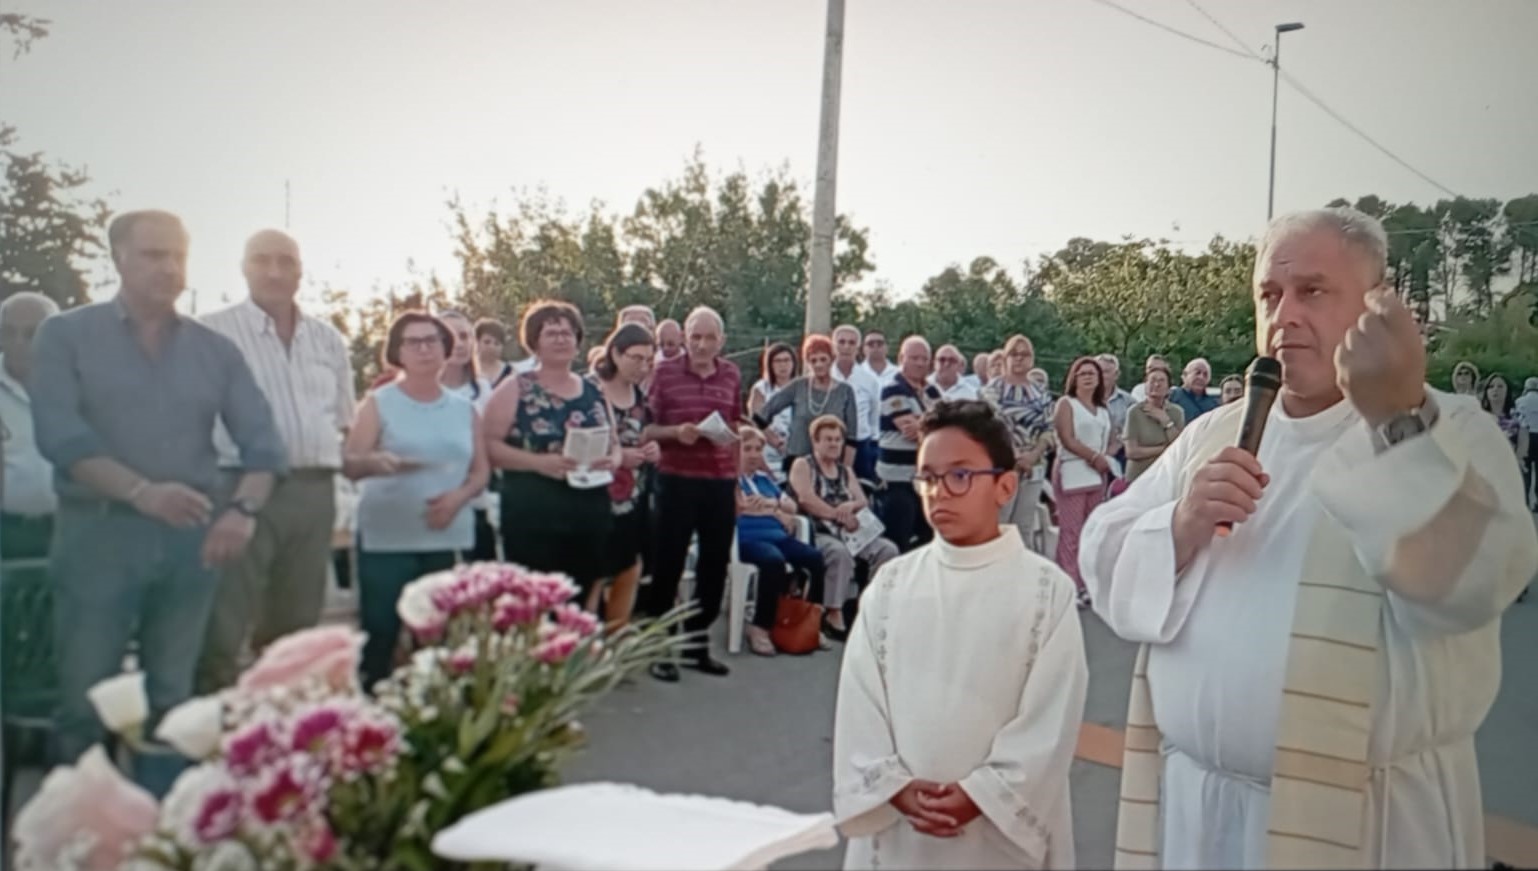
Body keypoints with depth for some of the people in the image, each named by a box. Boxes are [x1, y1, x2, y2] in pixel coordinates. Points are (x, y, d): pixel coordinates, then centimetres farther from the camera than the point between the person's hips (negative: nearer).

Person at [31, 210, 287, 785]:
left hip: (193, 538, 3)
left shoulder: (215, 350, 10)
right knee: (84, 700, 1)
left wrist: (244, 508, -15)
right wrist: (141, 492, -24)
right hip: (98, 533, -3)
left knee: (172, 699, 10)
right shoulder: (66, 336, 2)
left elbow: (262, 439, 4)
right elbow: (59, 433, -11)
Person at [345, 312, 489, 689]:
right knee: (380, 634, -6)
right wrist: (375, 462, -26)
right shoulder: (378, 403, 3)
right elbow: (348, 464, -3)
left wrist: (458, 496, -10)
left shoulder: (464, 409, 11)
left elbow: (481, 469, 12)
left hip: (446, 539, 3)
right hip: (386, 538, -3)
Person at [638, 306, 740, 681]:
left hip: (721, 481, 4)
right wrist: (675, 432, -19)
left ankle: (697, 642, 24)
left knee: (715, 565, 10)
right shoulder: (665, 371, -3)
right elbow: (647, 428, -2)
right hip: (676, 480, -4)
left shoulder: (732, 374, 8)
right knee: (668, 563, 1)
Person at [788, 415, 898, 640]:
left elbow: (863, 502, 12)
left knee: (888, 549, -17)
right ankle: (833, 615, -30)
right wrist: (841, 516, -11)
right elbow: (806, 499, -12)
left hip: (850, 532, 6)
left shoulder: (846, 470, 22)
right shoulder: (802, 465, 4)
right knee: (840, 552, -38)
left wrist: (851, 506, -13)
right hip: (817, 533, -6)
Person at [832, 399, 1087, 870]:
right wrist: (896, 788, -10)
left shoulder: (1048, 589, -6)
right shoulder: (890, 583, 1)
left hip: (1001, 828, -2)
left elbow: (1050, 720, -8)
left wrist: (981, 795, -13)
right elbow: (859, 700, 0)